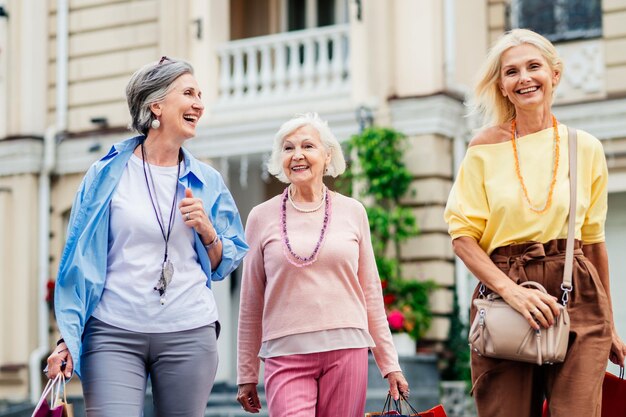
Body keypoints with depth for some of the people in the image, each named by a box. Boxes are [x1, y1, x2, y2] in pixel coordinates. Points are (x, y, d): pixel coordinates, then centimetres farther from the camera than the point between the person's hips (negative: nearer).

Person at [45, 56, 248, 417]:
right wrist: (69, 337, -1)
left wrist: (207, 232, -5)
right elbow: (79, 259, 5)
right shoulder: (108, 174, 4)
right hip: (113, 333, -2)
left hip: (189, 333, 2)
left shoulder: (207, 182, 10)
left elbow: (224, 266, 16)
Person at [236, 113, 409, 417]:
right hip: (286, 355, -1)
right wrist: (247, 375, 9)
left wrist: (389, 363, 9)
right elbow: (251, 303, 9)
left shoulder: (352, 212, 8)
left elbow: (371, 292, 12)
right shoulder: (262, 217, 6)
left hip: (346, 350, 1)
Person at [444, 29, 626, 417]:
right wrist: (511, 290, -14)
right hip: (503, 297, 0)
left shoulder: (586, 148, 9)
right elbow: (463, 235, 1)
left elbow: (594, 240, 15)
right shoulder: (486, 148, 5)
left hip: (576, 298, 1)